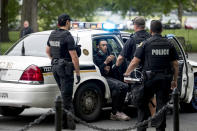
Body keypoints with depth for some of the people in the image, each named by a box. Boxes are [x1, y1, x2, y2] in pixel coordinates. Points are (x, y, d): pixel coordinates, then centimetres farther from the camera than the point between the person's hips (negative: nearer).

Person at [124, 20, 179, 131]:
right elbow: (175, 64, 4)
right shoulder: (169, 44, 4)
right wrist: (175, 80, 13)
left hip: (150, 78, -2)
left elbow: (135, 61, -8)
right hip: (165, 79, 2)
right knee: (162, 105, 7)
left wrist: (127, 73, 5)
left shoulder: (145, 44, -4)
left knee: (143, 103, 10)